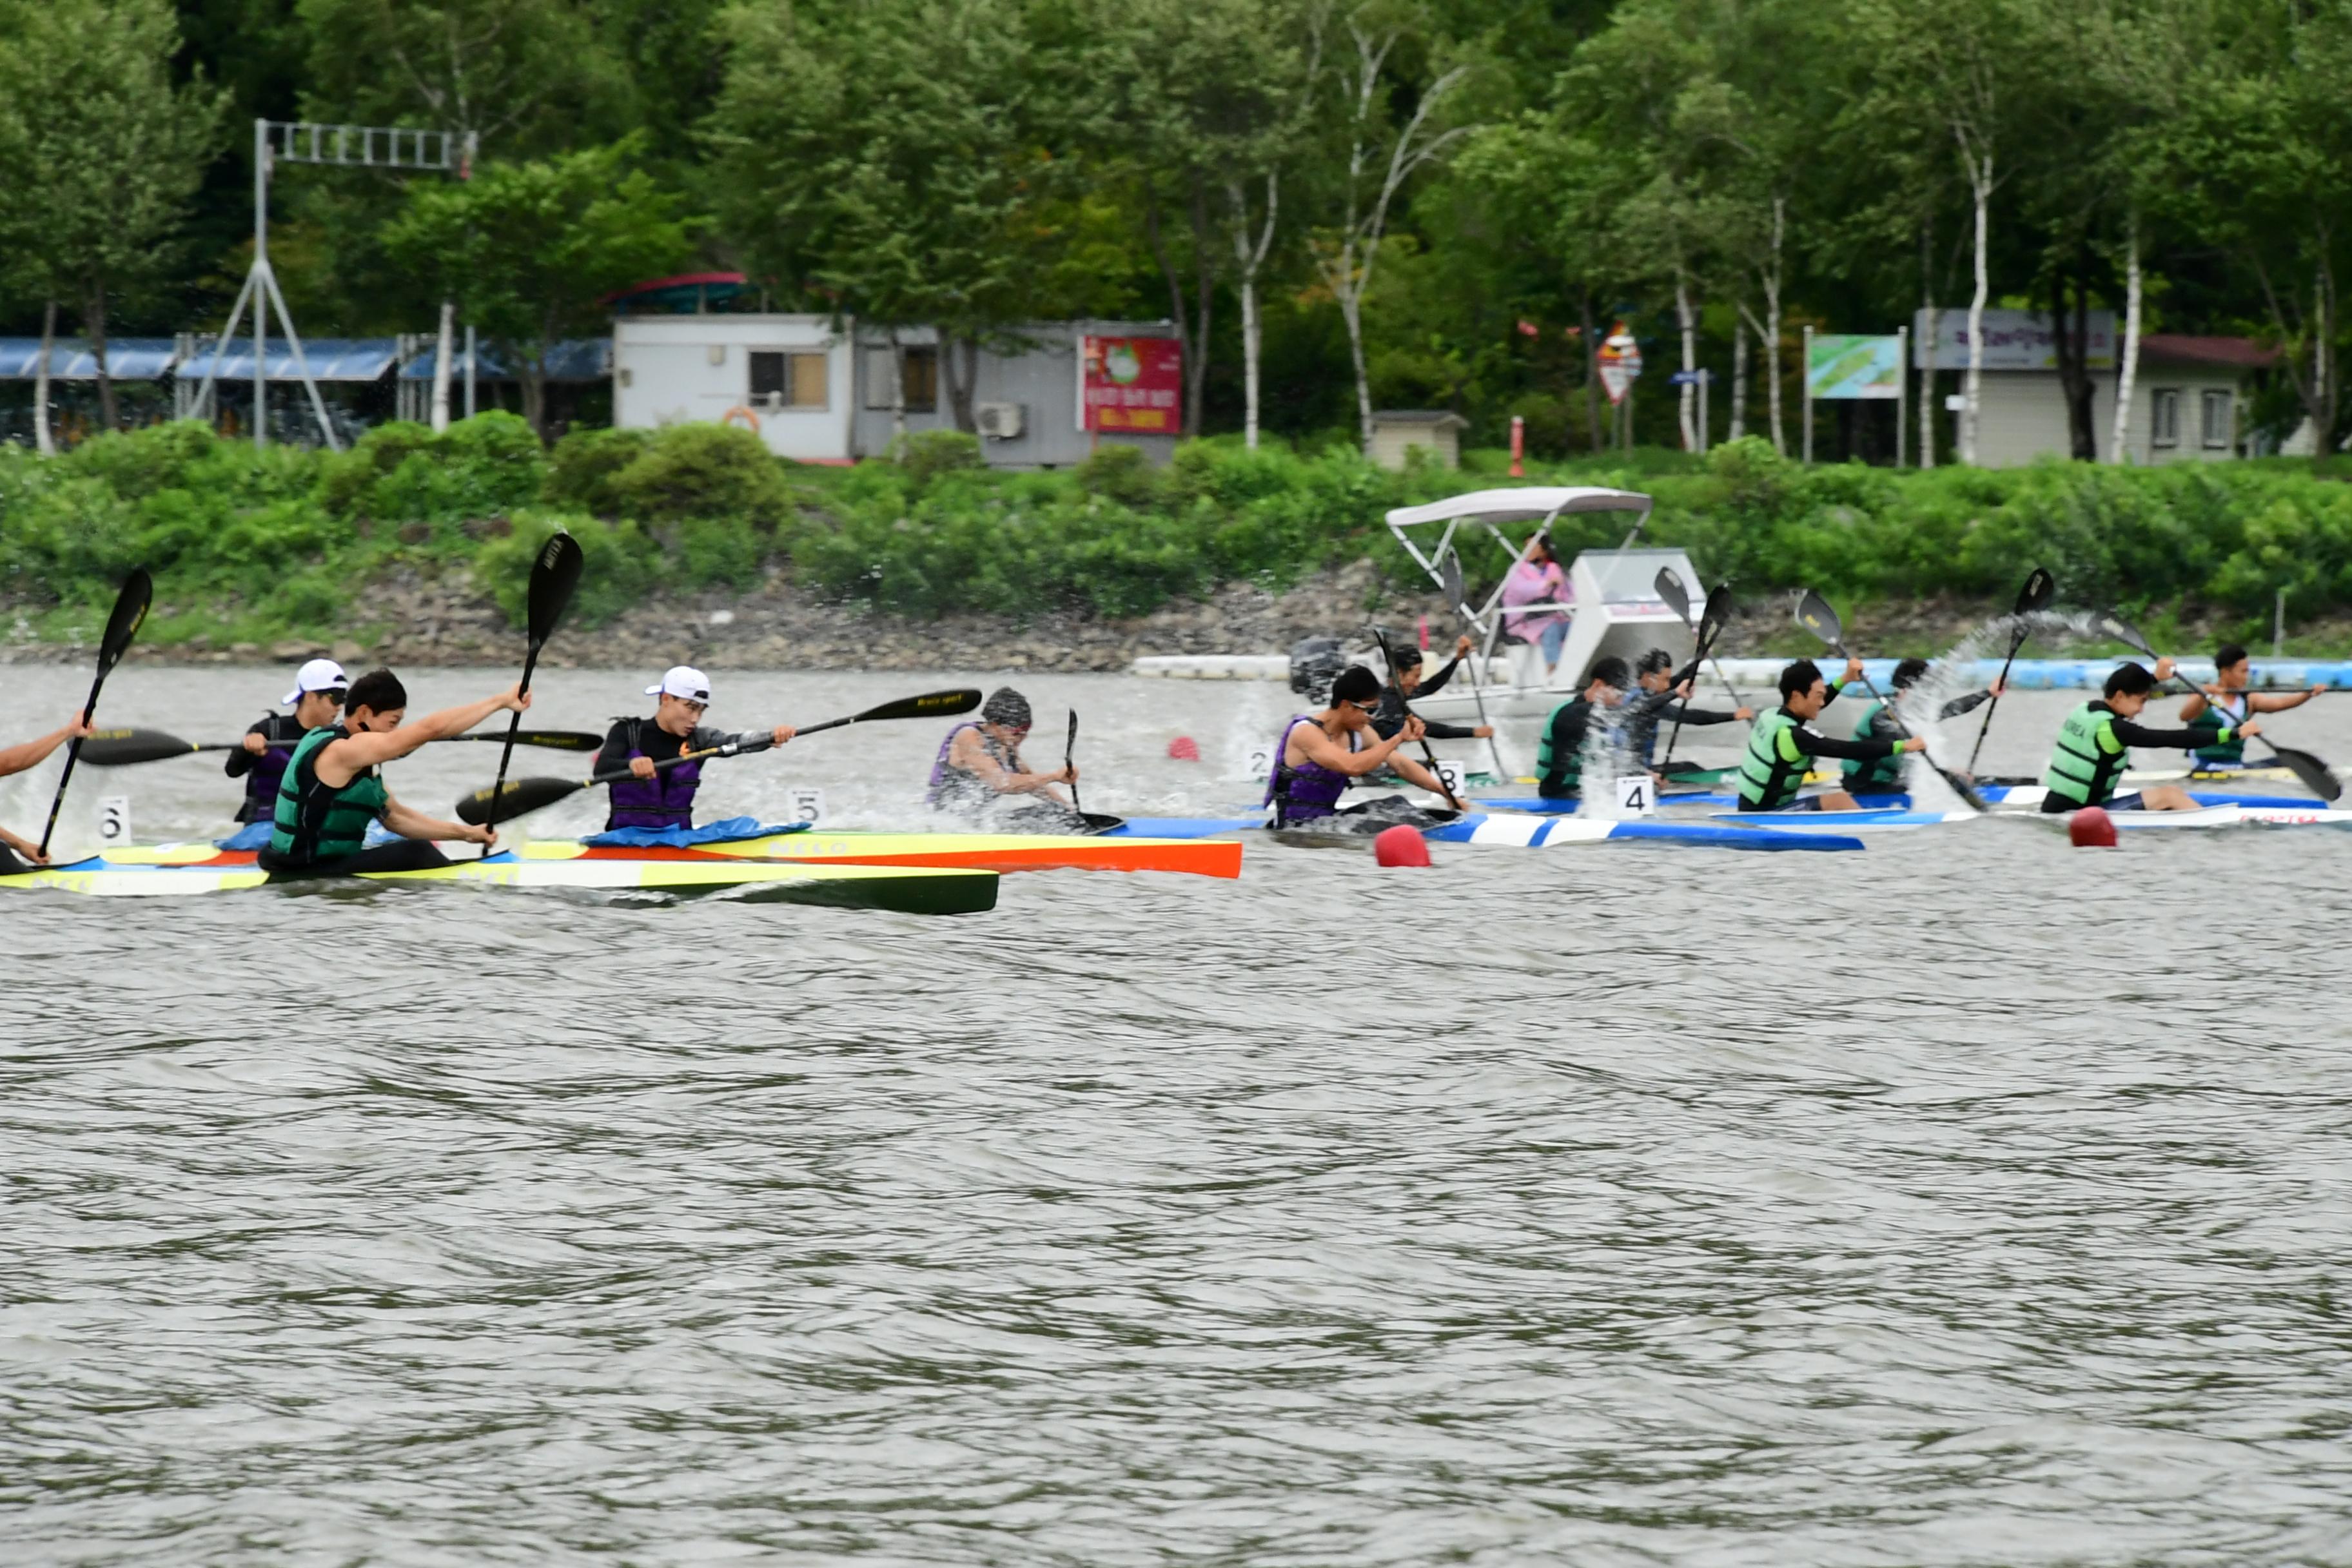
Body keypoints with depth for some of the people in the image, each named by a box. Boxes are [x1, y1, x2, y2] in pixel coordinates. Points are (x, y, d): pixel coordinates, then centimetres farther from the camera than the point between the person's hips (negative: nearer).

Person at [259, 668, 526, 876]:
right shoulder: (341, 751, -20)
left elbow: (394, 818, 17)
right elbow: (431, 729, -21)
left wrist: (464, 833, 10)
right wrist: (501, 702, -16)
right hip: (304, 874, -11)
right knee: (416, 853, -14)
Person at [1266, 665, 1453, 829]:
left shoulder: (1358, 732, 5)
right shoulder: (1306, 732, -20)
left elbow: (1401, 764, 5)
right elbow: (1352, 766, -33)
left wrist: (1444, 791, -6)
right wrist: (1399, 739, -27)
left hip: (1328, 819, 8)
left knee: (1395, 805, -8)